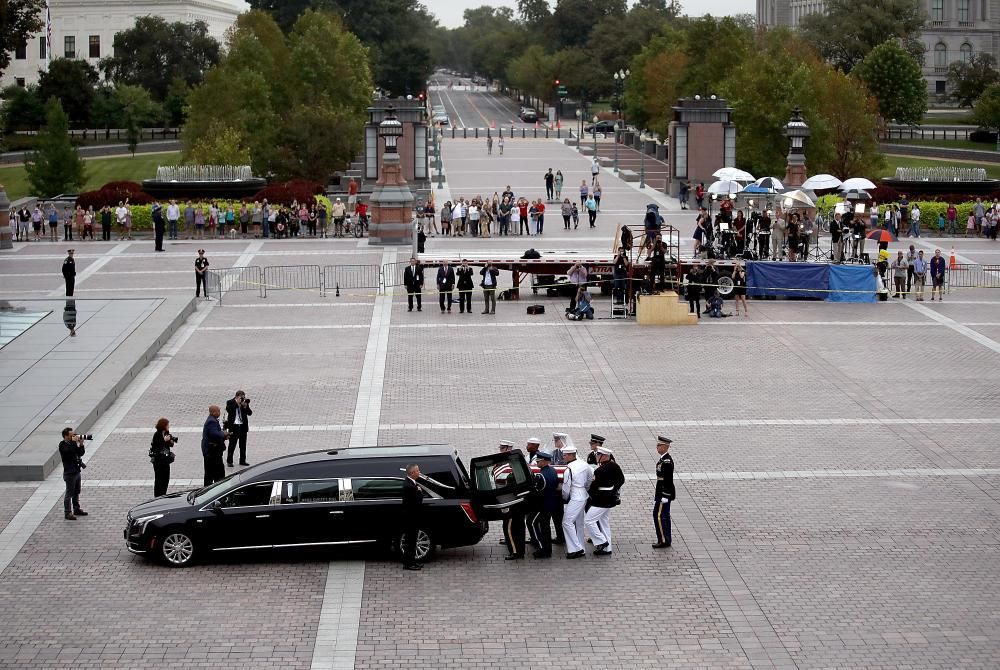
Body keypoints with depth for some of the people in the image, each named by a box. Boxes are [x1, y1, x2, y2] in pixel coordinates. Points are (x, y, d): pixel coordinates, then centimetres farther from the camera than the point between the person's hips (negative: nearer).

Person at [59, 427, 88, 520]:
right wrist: (74, 441, -24)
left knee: (76, 492, 17)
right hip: (70, 473, -8)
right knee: (69, 493, -4)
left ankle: (77, 509, 29)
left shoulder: (73, 443, 9)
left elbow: (81, 453, 8)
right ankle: (68, 513, 0)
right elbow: (69, 450, -31)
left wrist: (81, 444, -7)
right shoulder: (62, 445, -12)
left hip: (77, 471, 8)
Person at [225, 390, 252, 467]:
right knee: (232, 444, -1)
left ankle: (242, 461, 19)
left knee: (243, 444, 10)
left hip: (243, 426, 4)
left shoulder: (244, 403, 7)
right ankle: (229, 461, 7)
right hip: (234, 426, -4)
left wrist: (245, 406, -14)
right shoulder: (230, 402, -4)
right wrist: (237, 403, -20)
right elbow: (229, 410, -22)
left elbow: (250, 413, 2)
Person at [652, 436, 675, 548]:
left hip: (664, 493, -10)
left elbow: (668, 480, -22)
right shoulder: (664, 459, 10)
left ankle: (663, 540, -2)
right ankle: (666, 540, 18)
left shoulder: (667, 461, -21)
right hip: (661, 492, 10)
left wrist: (665, 496, -21)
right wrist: (657, 493, 22)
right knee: (664, 516, 13)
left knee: (659, 516, -7)